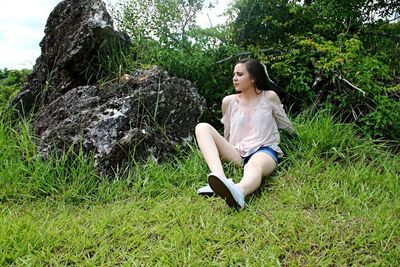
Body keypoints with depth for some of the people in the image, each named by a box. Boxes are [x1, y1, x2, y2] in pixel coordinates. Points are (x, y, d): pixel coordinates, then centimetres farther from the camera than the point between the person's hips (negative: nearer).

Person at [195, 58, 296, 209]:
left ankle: (238, 193, -79)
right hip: (237, 155, 3)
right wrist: (223, 152, 26)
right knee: (202, 127, -18)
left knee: (254, 165, -41)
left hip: (264, 151, -3)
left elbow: (286, 125, 20)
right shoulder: (229, 101, 12)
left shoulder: (269, 97, 6)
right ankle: (219, 178, -45)